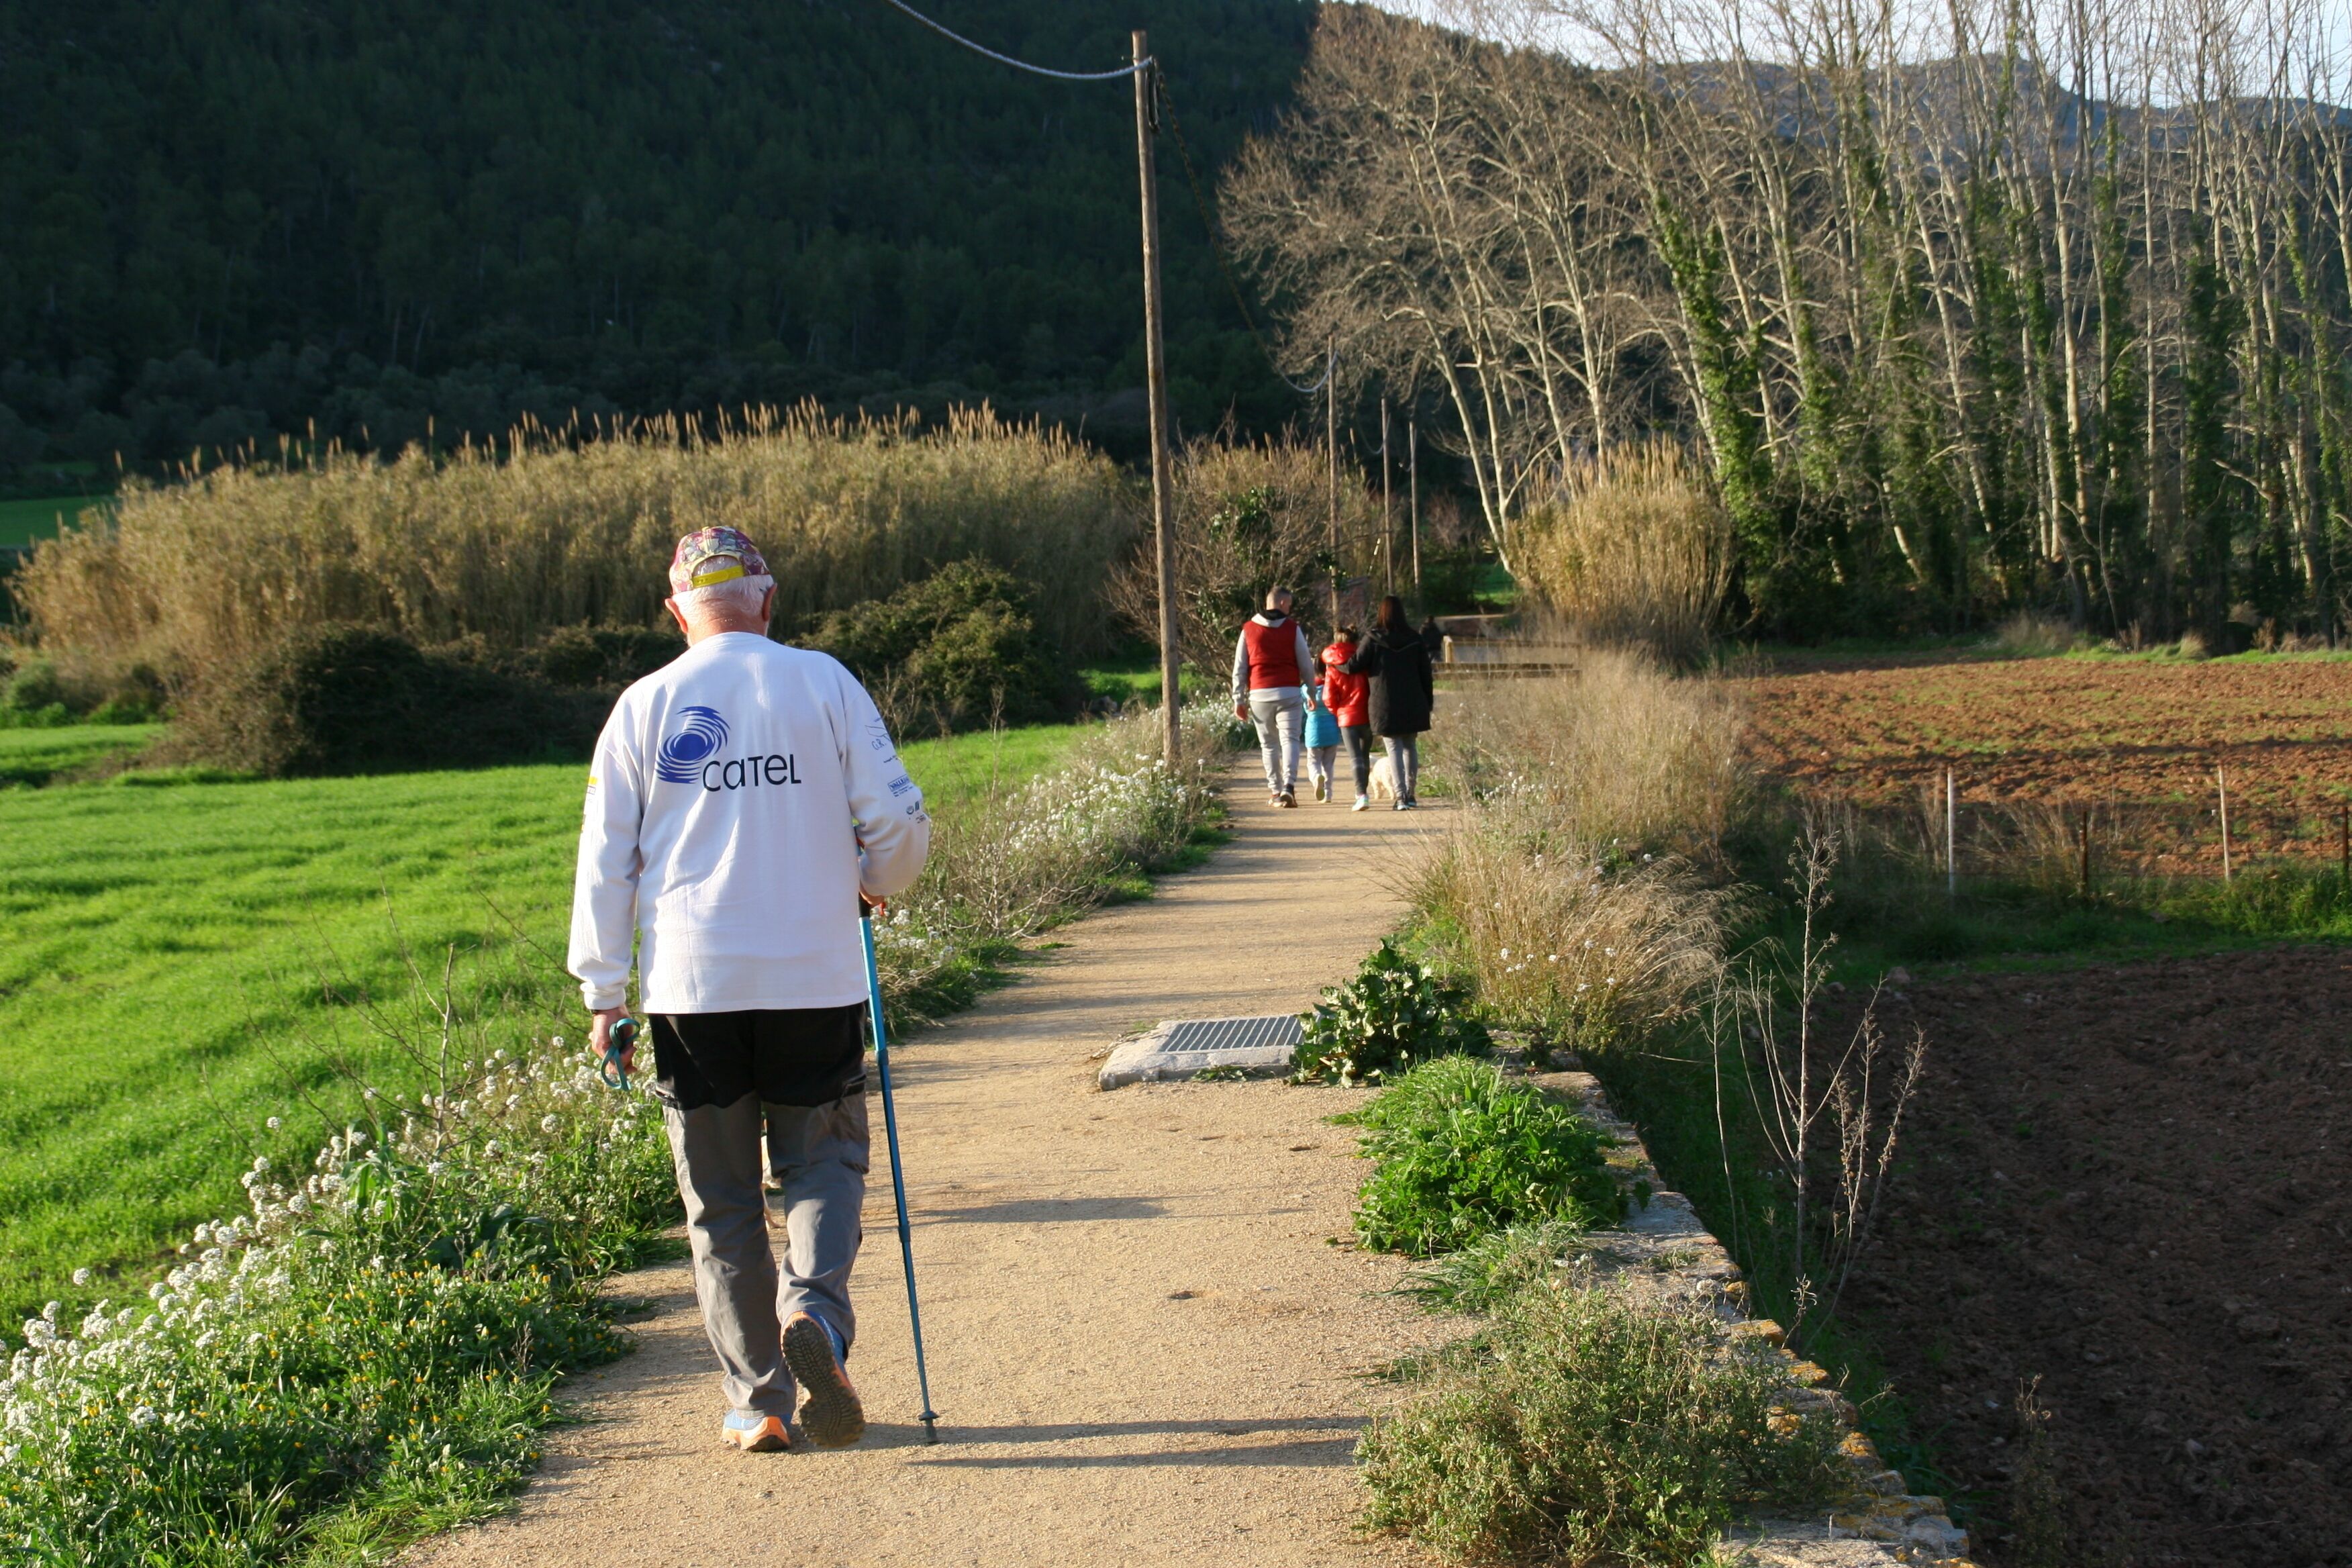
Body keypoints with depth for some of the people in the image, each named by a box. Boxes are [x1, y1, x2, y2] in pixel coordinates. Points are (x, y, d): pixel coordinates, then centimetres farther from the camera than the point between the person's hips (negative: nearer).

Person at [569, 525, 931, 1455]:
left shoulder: (643, 707, 3)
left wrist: (604, 994, 9)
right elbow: (898, 820, -1)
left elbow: (605, 862, 4)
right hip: (815, 981, -1)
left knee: (720, 1201, 10)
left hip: (692, 992, 1)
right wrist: (878, 881, 20)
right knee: (822, 1164, 11)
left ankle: (756, 1401, 11)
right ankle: (814, 1308, -17)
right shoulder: (823, 684, 0)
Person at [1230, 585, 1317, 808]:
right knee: (1289, 740, -4)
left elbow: (1239, 668, 6)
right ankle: (1289, 785, -22)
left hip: (1259, 695, 2)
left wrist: (1239, 700, 9)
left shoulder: (1249, 629, 7)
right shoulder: (1292, 629, 2)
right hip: (1289, 693, -2)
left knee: (1269, 744, 11)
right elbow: (1306, 665, 5)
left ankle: (1275, 791, 12)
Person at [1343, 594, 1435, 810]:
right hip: (1413, 704, 3)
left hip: (1386, 705, -3)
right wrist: (1428, 703, 15)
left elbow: (1354, 666, -6)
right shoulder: (1415, 640, 3)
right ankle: (1411, 794, 17)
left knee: (1394, 748, 0)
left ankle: (1401, 796, -10)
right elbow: (1426, 673, 6)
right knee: (1411, 746, 15)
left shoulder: (1373, 640, -7)